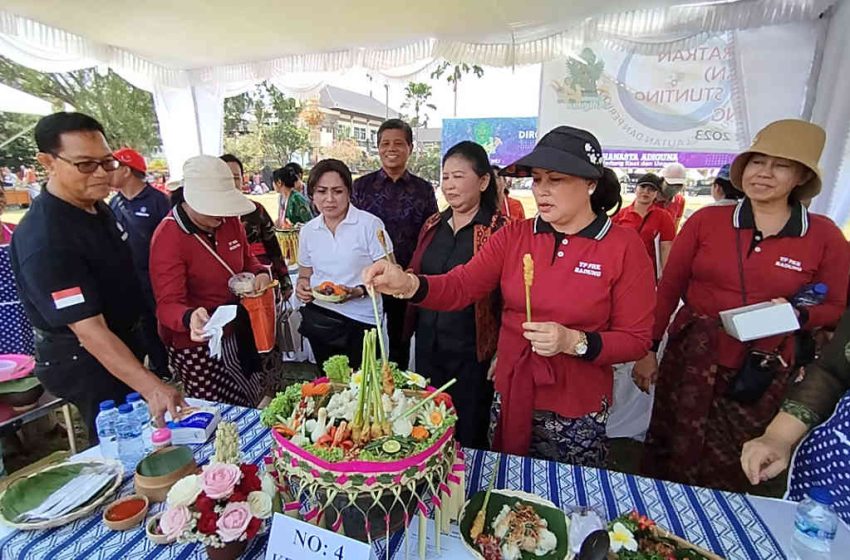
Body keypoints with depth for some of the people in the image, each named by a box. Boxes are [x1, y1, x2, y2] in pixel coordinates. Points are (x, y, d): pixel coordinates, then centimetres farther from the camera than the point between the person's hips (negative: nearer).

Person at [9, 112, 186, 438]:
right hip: (83, 360, -9)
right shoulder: (44, 240, -30)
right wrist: (151, 387, -42)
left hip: (124, 341, 9)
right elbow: (89, 330, -34)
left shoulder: (97, 207, -1)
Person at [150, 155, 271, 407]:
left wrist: (261, 273, -9)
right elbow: (168, 304, -21)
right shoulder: (168, 237, -18)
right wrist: (190, 319, -43)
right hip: (197, 343, -5)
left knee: (254, 405, 16)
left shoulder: (229, 220, -1)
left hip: (237, 333, 6)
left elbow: (247, 260, 14)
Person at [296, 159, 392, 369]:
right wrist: (302, 285, -5)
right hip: (317, 318, 4)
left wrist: (358, 291, -24)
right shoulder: (308, 230, 5)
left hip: (360, 320, -4)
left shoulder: (370, 224, -11)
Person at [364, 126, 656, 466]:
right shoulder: (513, 236, -2)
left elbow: (636, 340, -7)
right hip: (509, 398, 3)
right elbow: (460, 287, -11)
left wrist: (573, 341, -23)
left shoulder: (625, 247, -9)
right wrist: (407, 284, -28)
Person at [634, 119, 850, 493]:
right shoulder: (706, 220, -3)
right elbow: (669, 289, 1)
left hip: (762, 374, 1)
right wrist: (647, 349, 0)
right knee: (668, 461, 11)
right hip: (691, 363, 0)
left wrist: (796, 315, -15)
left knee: (729, 477, 12)